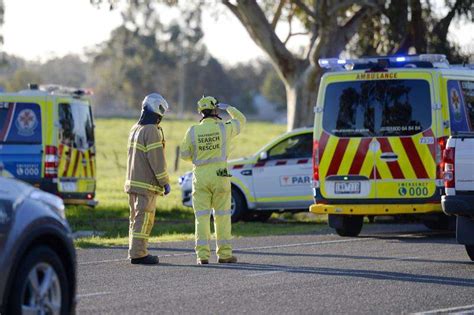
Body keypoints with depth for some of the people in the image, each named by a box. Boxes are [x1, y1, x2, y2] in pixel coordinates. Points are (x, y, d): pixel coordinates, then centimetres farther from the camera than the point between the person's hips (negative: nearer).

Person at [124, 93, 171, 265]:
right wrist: (165, 182, -11)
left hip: (132, 181, 9)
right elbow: (157, 160, -17)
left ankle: (134, 252, 17)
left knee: (136, 218, 14)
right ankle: (138, 253, -10)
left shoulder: (135, 129, 15)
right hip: (147, 184, -9)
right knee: (143, 219, -8)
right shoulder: (152, 131, -14)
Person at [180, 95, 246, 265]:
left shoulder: (193, 131, -4)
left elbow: (185, 155, 2)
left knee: (202, 216, 2)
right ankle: (224, 253, 9)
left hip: (200, 177, 1)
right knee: (222, 216, 7)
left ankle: (202, 255, -4)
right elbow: (240, 120, 15)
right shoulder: (224, 129, -5)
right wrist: (227, 108, 28)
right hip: (219, 176, -1)